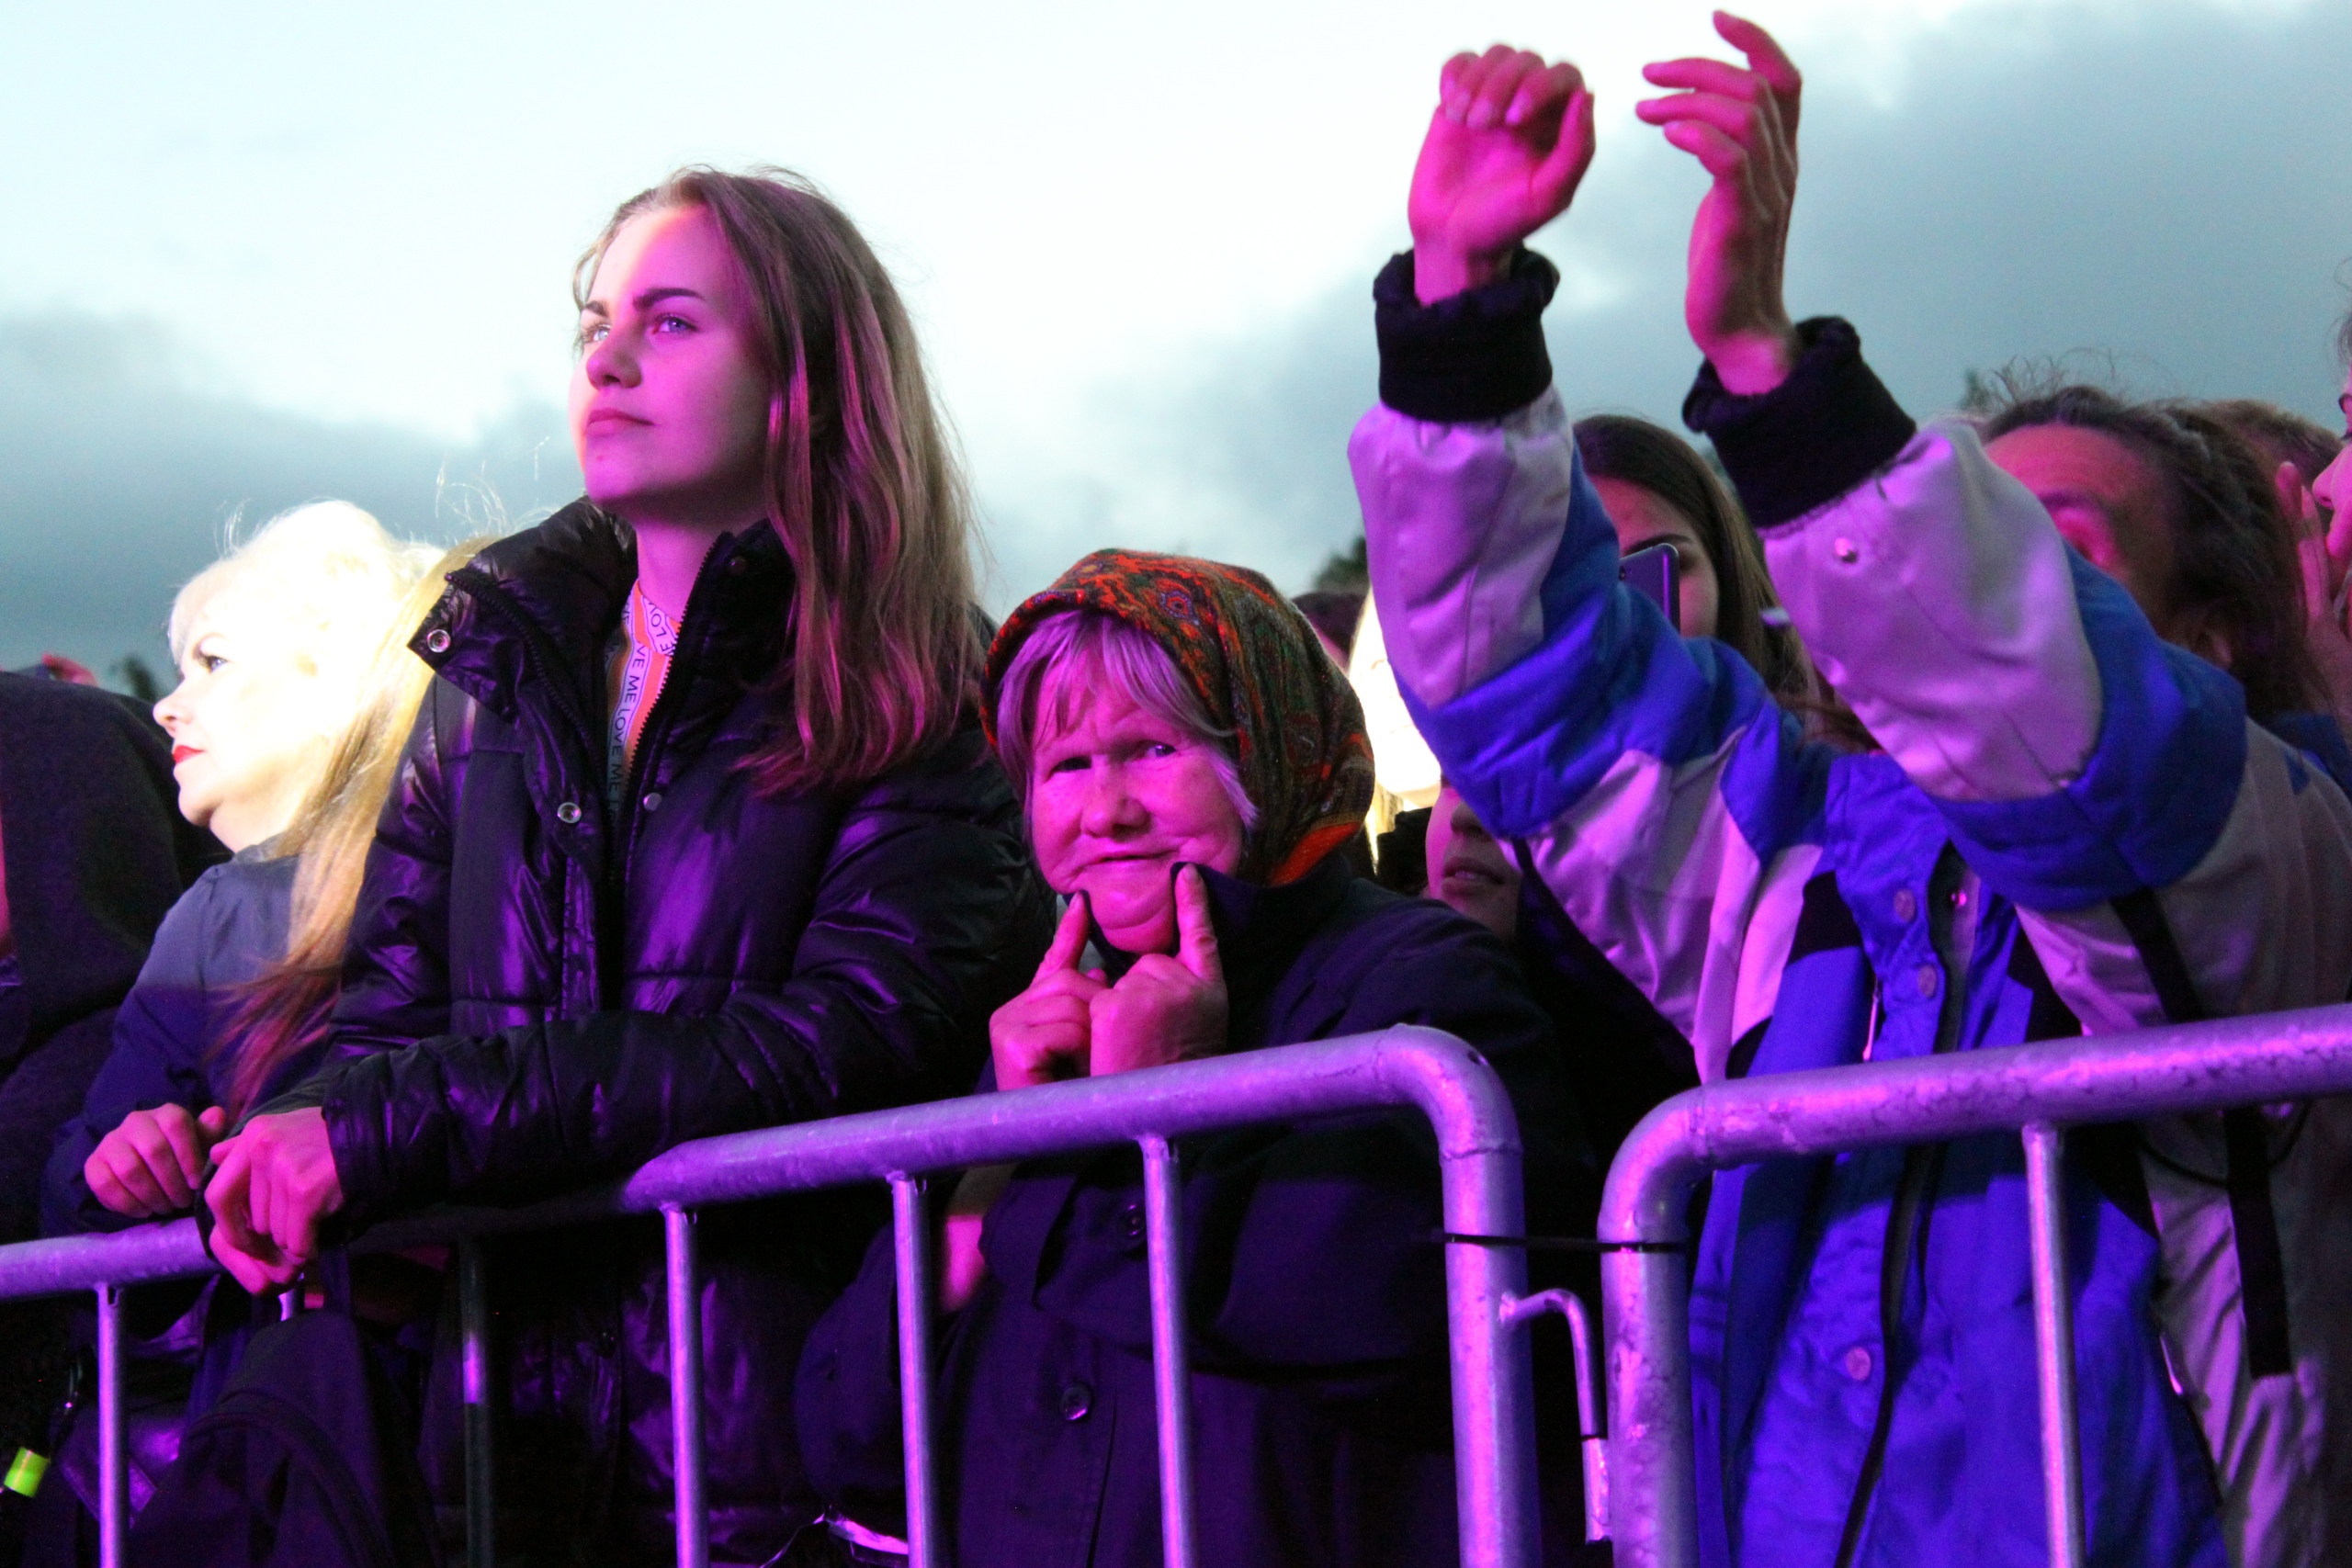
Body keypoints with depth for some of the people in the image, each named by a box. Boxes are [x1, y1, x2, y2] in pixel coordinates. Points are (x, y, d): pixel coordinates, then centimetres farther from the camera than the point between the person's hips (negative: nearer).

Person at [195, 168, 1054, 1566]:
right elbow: (385, 1007, 12)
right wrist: (285, 1152, -12)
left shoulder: (920, 710, 0)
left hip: (775, 1447, -4)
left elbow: (840, 1042, -14)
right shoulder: (499, 676, 16)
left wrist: (392, 1129, -18)